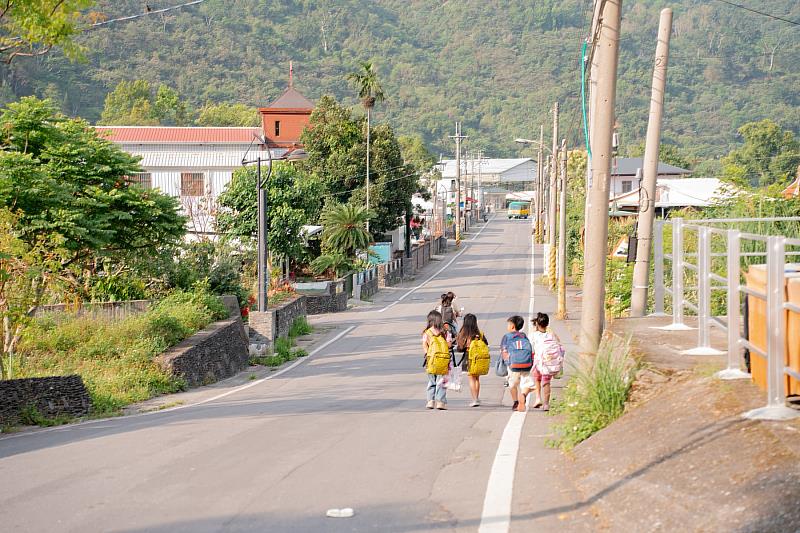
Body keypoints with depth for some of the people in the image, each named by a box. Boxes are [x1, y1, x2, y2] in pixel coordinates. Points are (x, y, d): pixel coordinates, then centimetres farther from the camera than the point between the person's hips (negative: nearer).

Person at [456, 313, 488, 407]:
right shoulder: (480, 334, -5)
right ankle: (477, 399, 25)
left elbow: (460, 348, -9)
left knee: (472, 379, 4)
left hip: (469, 359, -3)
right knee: (477, 379, 18)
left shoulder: (463, 334, -12)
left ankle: (475, 399, -4)